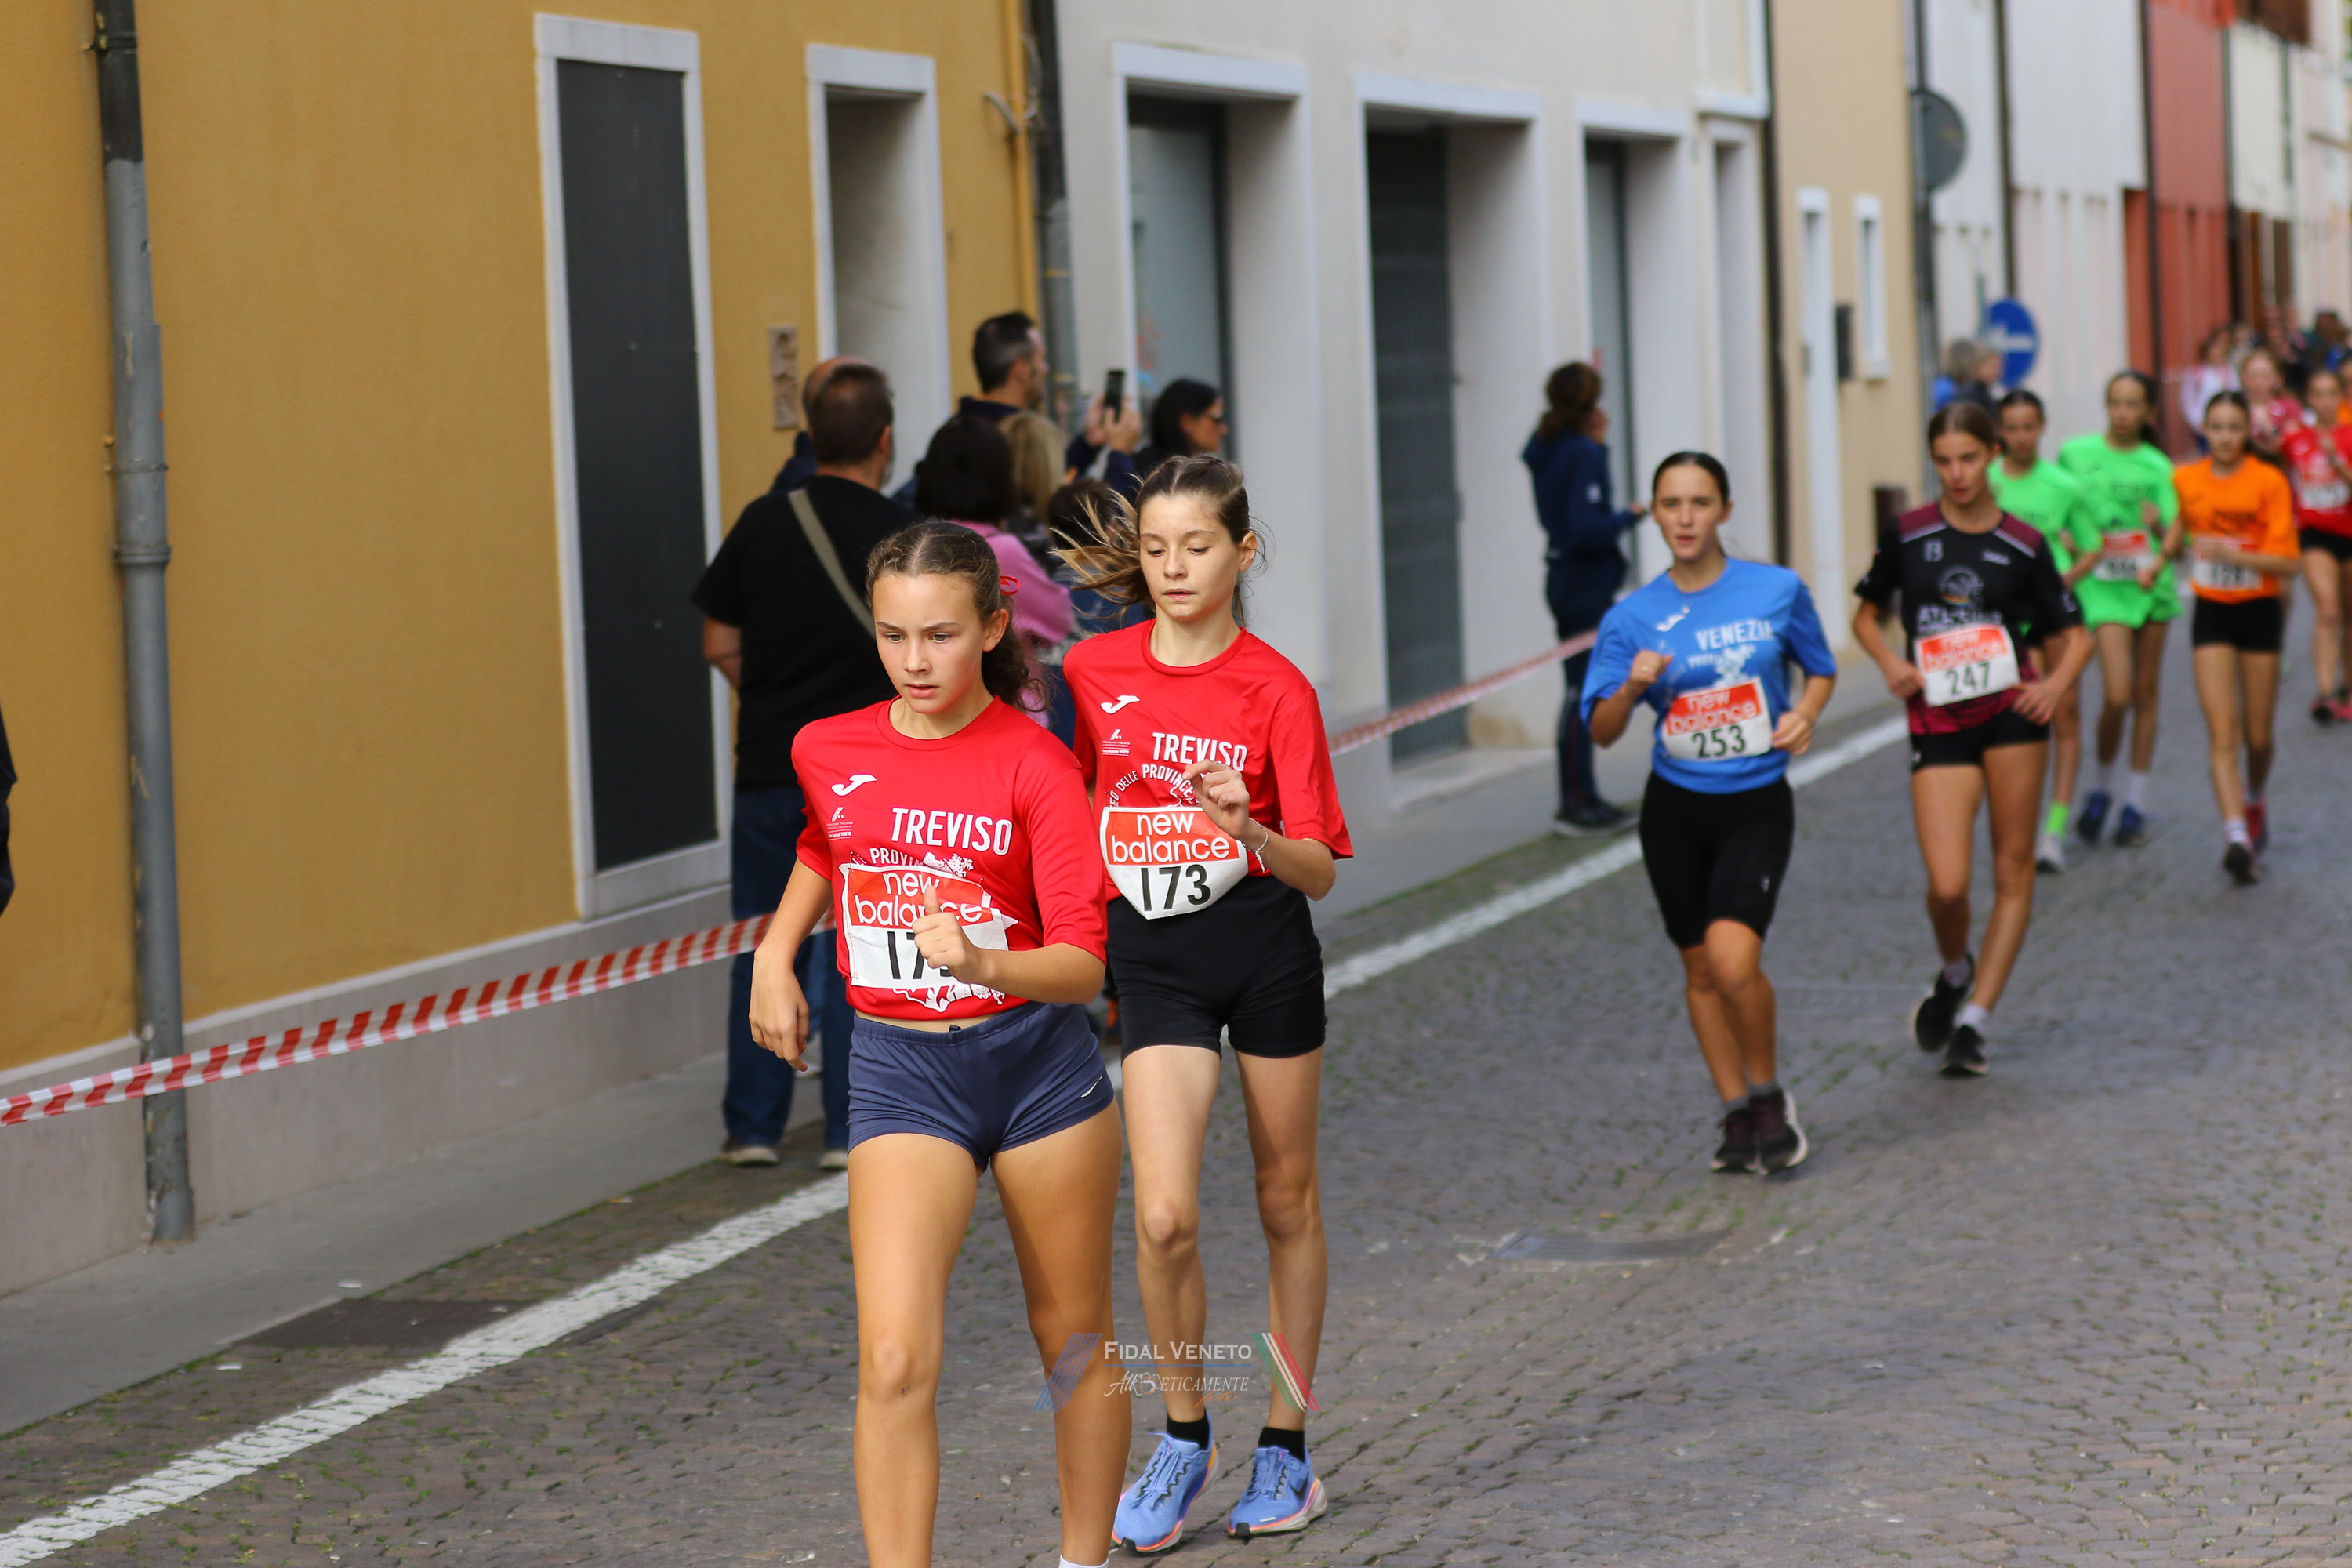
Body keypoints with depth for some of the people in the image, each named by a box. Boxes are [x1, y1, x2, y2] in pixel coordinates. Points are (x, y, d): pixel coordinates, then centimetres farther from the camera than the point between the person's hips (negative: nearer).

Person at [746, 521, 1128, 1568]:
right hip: (899, 1068, 1)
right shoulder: (825, 749, 0)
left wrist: (983, 962, -34)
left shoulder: (1034, 764, -11)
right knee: (895, 1360, -15)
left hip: (1039, 1060, -1)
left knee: (1075, 1342, 13)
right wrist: (775, 951, 14)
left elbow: (1083, 962, -17)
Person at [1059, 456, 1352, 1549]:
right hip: (1154, 966, 1)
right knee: (1163, 1217, -12)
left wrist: (1249, 830, -30)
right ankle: (1184, 1437, 9)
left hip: (1268, 956, -1)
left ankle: (1285, 1447, 23)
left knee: (1287, 1201, 10)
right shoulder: (1092, 671, 0)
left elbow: (1320, 870, -11)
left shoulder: (1275, 689, -8)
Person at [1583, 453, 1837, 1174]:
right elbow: (1601, 731, -5)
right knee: (1700, 967, 10)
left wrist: (1804, 715, -9)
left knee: (1733, 957, -20)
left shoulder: (1779, 591, -5)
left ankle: (1769, 1094, 4)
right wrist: (1631, 687, -25)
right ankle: (1737, 1113, 26)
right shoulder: (1633, 616, -4)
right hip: (1675, 810, 2)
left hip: (1757, 807, -2)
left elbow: (1821, 670, 11)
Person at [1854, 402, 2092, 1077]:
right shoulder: (1909, 535, 3)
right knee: (1947, 886, -10)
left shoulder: (2022, 545, 2)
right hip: (1937, 719, 0)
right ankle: (1954, 974, 22)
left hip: (2012, 713, 0)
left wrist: (2056, 681, -12)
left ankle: (1975, 1020, 10)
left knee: (2013, 871, 1)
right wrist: (1891, 663, -5)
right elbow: (1867, 615, 15)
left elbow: (2074, 634, 8)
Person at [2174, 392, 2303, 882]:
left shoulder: (2269, 482, -10)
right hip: (2211, 612, 1)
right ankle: (2237, 837, -20)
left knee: (2258, 734, 9)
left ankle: (2254, 803, 40)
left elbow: (2288, 562, -12)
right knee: (2222, 731, -12)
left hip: (2259, 611, -1)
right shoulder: (2185, 480, -1)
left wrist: (2232, 553, -26)